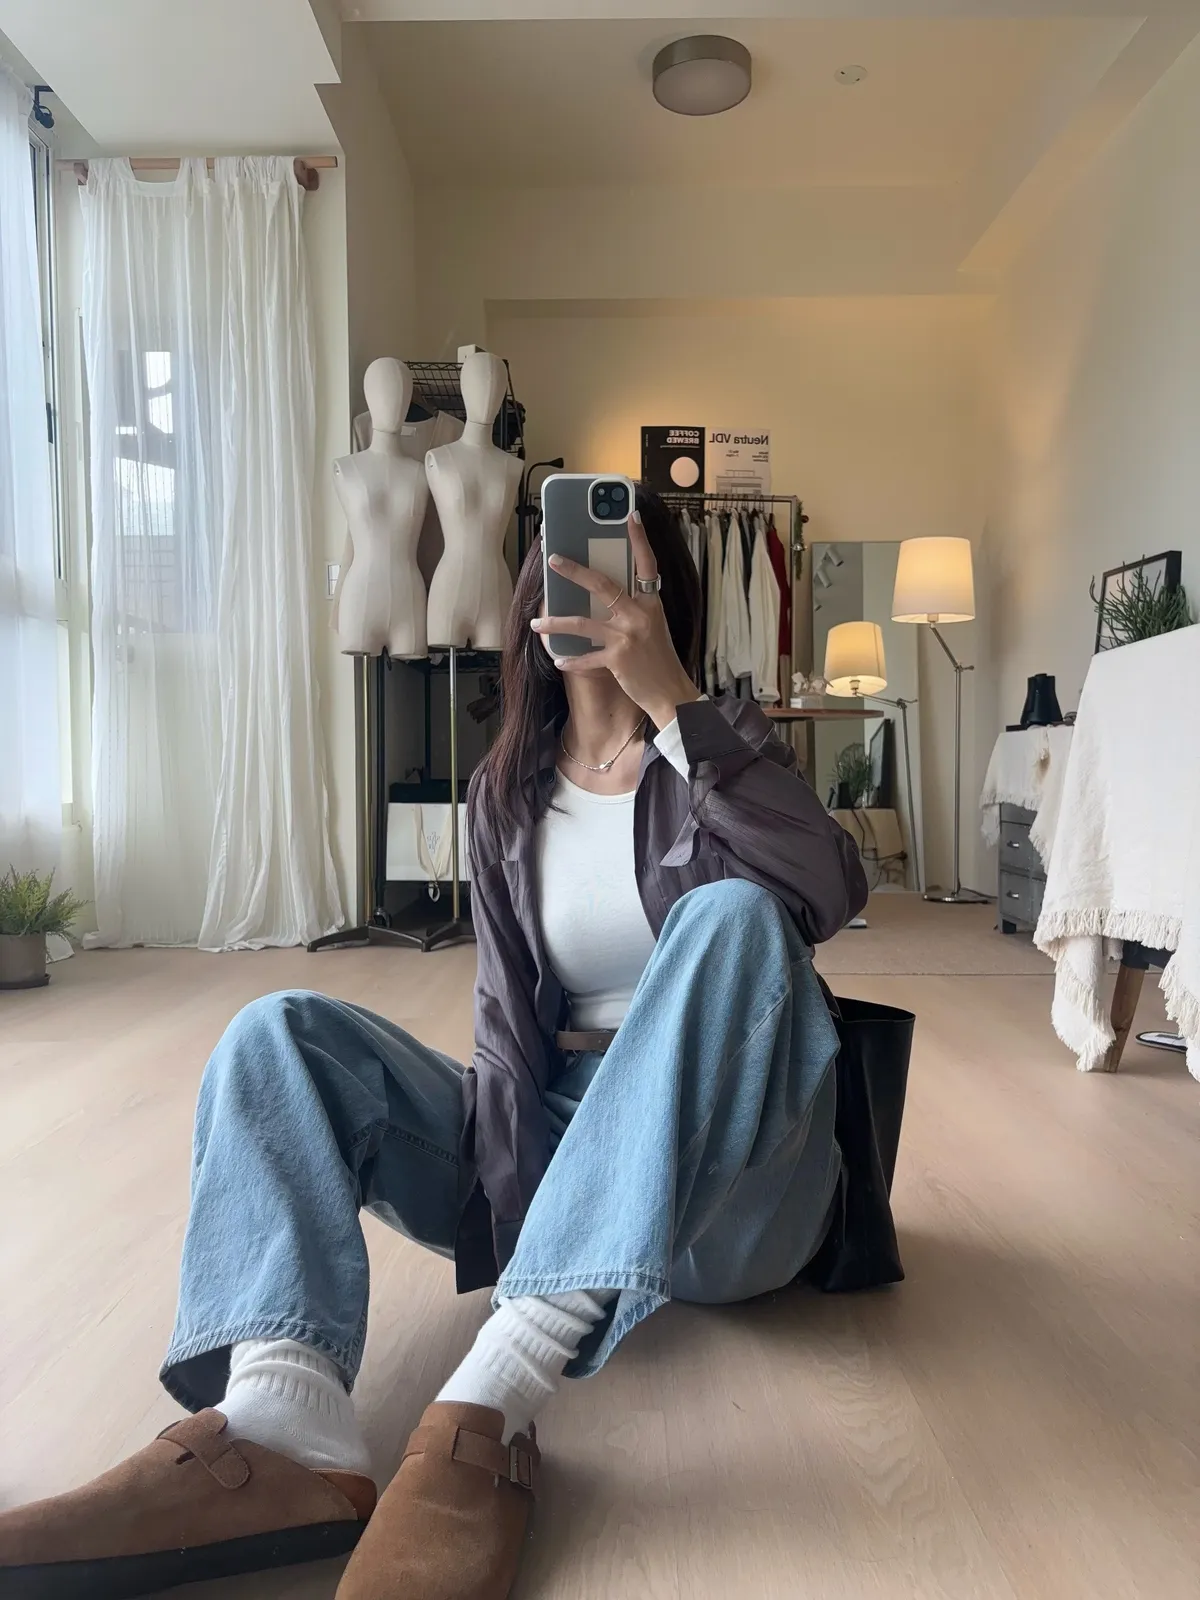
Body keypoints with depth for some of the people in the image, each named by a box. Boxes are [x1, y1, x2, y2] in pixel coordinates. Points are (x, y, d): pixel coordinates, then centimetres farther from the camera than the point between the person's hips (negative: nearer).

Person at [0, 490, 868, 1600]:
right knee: (279, 1034, -13)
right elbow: (508, 1017, -2)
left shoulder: (720, 748, 0)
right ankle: (286, 1432, -38)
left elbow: (834, 892, -21)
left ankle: (490, 1403, -39)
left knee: (734, 911, -31)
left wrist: (671, 700, -26)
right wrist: (514, 1212, -17)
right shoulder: (508, 792, 7)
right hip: (550, 1135, 3)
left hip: (711, 1163, -2)